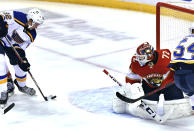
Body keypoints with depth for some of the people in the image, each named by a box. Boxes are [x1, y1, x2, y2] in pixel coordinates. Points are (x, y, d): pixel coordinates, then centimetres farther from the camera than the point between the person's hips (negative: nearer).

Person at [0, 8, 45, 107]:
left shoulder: (32, 35, -10)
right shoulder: (18, 17, -29)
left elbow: (20, 48, -7)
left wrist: (22, 59, -21)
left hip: (12, 46, 6)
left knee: (21, 65, 5)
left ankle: (22, 86, 34)